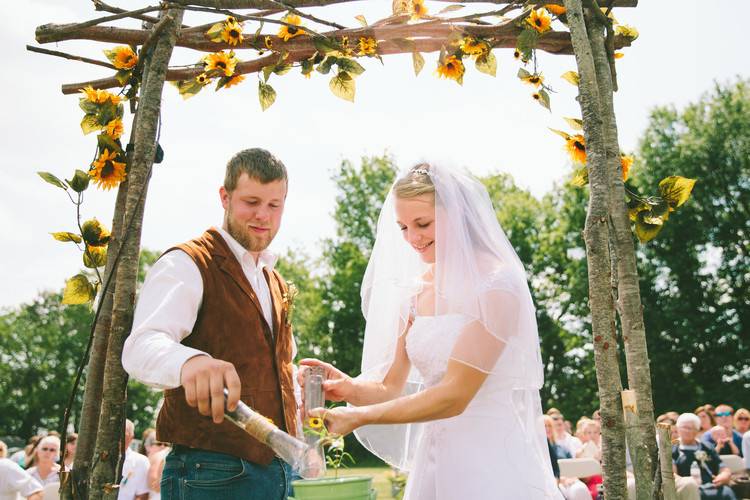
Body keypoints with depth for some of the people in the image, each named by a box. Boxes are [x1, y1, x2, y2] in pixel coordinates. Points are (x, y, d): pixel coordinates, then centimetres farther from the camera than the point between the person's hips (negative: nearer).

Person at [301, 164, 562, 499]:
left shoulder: (496, 283, -14)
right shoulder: (416, 292, 6)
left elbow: (454, 396, -19)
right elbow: (392, 388, 5)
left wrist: (359, 417, -18)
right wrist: (350, 388, -16)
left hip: (494, 461, -6)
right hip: (435, 459, 6)